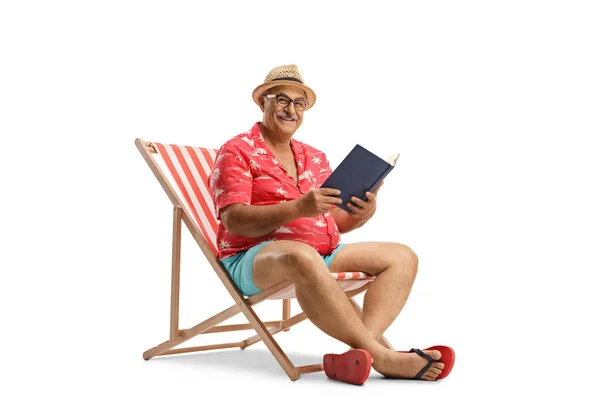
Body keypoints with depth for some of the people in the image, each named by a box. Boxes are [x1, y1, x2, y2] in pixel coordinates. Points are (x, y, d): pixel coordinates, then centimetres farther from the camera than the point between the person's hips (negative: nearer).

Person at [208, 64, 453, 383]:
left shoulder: (315, 158, 21)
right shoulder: (237, 151, 2)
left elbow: (335, 222, 17)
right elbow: (234, 220, -13)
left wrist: (364, 213, -7)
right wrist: (298, 208, -26)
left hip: (326, 253, 7)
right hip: (254, 258, -7)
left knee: (401, 256, -8)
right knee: (301, 255, -41)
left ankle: (360, 351, -32)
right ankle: (381, 356, -35)